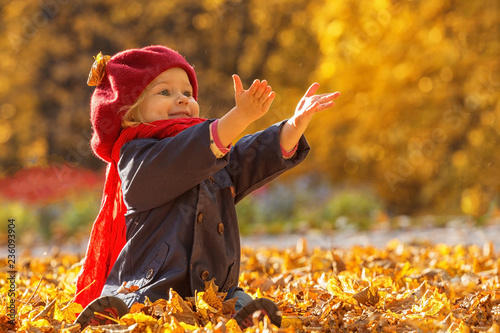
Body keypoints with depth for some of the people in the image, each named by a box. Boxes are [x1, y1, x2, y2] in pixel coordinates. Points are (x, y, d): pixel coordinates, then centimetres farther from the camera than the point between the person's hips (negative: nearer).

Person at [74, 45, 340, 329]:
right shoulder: (137, 158, -2)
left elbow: (255, 158, 7)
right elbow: (187, 157, -21)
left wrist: (296, 125, -12)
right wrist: (240, 117, -33)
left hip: (215, 293, 5)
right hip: (151, 292, -5)